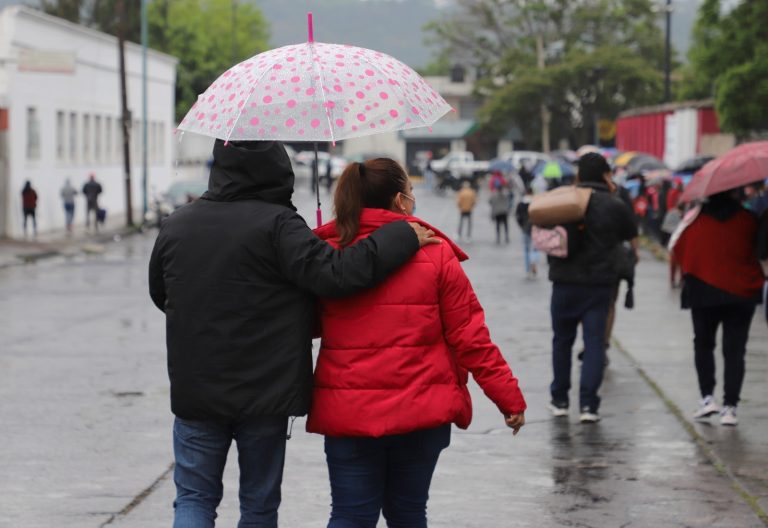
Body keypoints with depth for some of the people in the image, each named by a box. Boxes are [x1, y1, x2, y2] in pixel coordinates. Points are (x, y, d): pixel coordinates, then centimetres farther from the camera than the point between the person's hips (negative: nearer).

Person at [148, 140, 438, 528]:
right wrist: (403, 238, -15)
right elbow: (333, 274, -23)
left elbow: (160, 295, 15)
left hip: (194, 391, 3)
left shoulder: (175, 227, 1)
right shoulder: (276, 224, -14)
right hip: (264, 391, -3)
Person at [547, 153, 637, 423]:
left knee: (562, 340, 15)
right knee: (594, 342, 0)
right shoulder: (614, 205, -5)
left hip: (565, 281, 2)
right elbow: (630, 235, 9)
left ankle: (560, 400, 20)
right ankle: (588, 403, -9)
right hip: (600, 283, -2)